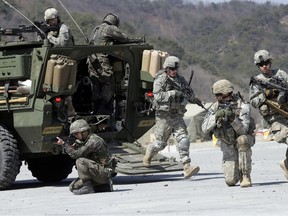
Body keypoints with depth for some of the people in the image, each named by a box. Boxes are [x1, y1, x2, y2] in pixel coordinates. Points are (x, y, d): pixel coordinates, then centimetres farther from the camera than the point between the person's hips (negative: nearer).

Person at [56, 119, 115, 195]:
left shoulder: (93, 141, -19)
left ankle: (87, 186, -18)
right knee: (73, 187, 8)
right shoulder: (86, 141, 12)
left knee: (80, 161, -28)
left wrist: (64, 143, -14)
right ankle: (104, 186, 11)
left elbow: (76, 155, -22)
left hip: (103, 172, -10)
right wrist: (74, 146, -5)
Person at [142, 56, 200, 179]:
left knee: (183, 140, -12)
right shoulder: (160, 80, -8)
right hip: (163, 116, -4)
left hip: (177, 116, 4)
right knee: (160, 143, 8)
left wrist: (186, 97, -10)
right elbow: (158, 96, -20)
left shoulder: (180, 79, 8)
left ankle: (187, 167, -17)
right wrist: (174, 93, -26)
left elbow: (190, 94, 13)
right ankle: (149, 152, 41)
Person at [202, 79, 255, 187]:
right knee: (231, 181, -12)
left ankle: (246, 175, -26)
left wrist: (233, 118, -46)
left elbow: (242, 130, -30)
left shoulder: (242, 106, -21)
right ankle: (237, 171, 28)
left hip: (243, 141, -2)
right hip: (227, 145, 2)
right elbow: (205, 128, -18)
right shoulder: (215, 107, -10)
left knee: (242, 140, -41)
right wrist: (216, 116, -34)